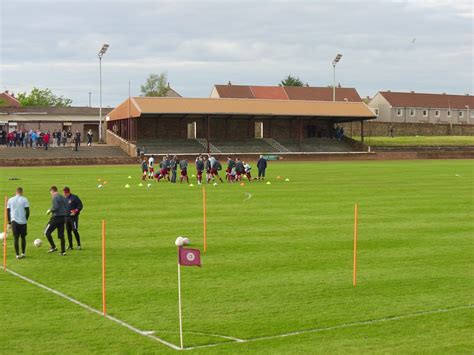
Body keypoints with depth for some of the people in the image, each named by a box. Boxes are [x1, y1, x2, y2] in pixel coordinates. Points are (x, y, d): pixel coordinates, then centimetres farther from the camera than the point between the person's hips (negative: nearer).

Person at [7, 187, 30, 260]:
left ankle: (17, 255, 1)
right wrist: (26, 219, 9)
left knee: (16, 238, 4)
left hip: (14, 221, 1)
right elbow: (27, 211, -6)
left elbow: (8, 212, 8)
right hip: (23, 221, -1)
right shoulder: (24, 199, -2)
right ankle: (23, 253, 16)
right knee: (23, 237, 13)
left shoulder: (10, 200, 7)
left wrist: (9, 222, 14)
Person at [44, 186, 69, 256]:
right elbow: (67, 207, 12)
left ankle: (53, 247, -1)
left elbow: (55, 207, -22)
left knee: (47, 232, 5)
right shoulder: (64, 198, 14)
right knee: (61, 235, 10)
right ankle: (63, 251, 6)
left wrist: (50, 210, -5)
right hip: (63, 218, 8)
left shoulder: (55, 198, -10)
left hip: (56, 218, -8)